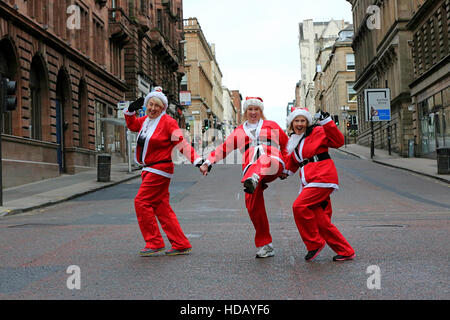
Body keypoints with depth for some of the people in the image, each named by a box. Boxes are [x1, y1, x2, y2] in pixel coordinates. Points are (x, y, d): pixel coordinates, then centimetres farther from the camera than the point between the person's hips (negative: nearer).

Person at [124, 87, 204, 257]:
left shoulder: (168, 122, -10)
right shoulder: (146, 120, 13)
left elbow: (181, 143, -14)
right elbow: (132, 125, 34)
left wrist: (197, 159, -25)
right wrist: (130, 111, 17)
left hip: (160, 169, -8)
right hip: (149, 169, 8)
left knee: (142, 202, -11)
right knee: (161, 207, 7)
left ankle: (155, 244, -2)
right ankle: (181, 245, 12)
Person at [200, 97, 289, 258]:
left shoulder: (271, 125, 24)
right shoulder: (239, 131, 27)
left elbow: (287, 145, 26)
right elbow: (224, 148, 20)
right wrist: (207, 162, 7)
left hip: (273, 165, -1)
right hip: (251, 169, 2)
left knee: (264, 158, -38)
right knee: (253, 205, -15)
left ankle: (253, 180, -69)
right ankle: (265, 246, -6)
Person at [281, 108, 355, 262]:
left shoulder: (317, 132, 0)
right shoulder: (293, 141, 20)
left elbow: (338, 142, -11)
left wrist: (327, 122, -16)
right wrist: (286, 171, 29)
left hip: (322, 177, -7)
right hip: (309, 181, 7)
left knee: (299, 206, -19)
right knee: (321, 221, 0)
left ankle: (315, 243, -4)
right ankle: (345, 251, 10)